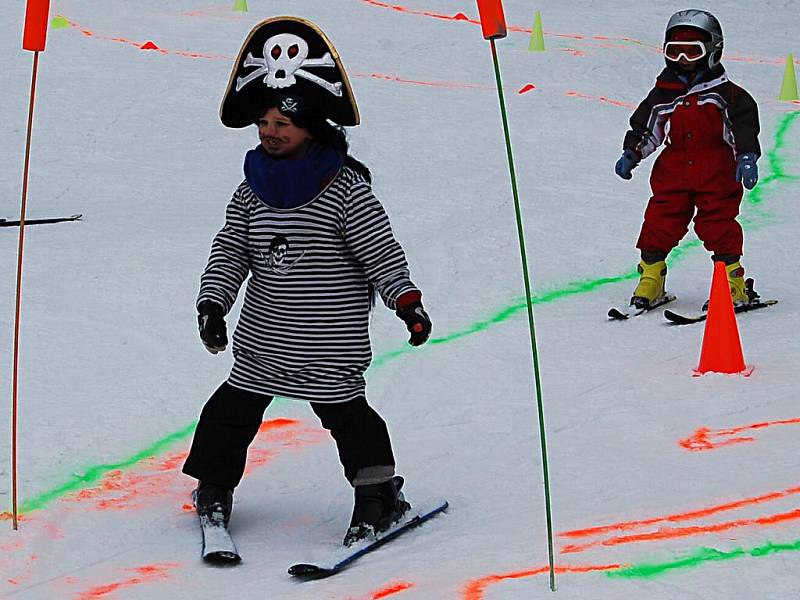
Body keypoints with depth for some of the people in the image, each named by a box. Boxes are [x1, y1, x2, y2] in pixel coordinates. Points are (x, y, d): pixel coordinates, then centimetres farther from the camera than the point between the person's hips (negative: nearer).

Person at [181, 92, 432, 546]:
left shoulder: (345, 187, -10)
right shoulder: (253, 188, 5)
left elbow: (381, 250, -9)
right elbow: (230, 252, 9)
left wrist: (406, 301, -16)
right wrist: (213, 304, -1)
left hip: (331, 338, -5)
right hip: (263, 336, 5)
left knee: (345, 412, -7)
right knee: (234, 408, 11)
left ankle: (378, 493, 6)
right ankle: (214, 490, 28)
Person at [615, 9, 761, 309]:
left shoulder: (725, 94, 0)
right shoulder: (663, 94, 10)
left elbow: (744, 125, -2)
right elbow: (645, 128, 17)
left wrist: (747, 157, -14)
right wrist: (631, 154, 5)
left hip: (716, 175, -3)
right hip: (672, 173, 3)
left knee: (719, 224, -7)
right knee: (660, 222, -1)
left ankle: (733, 280, 2)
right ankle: (651, 279, 8)